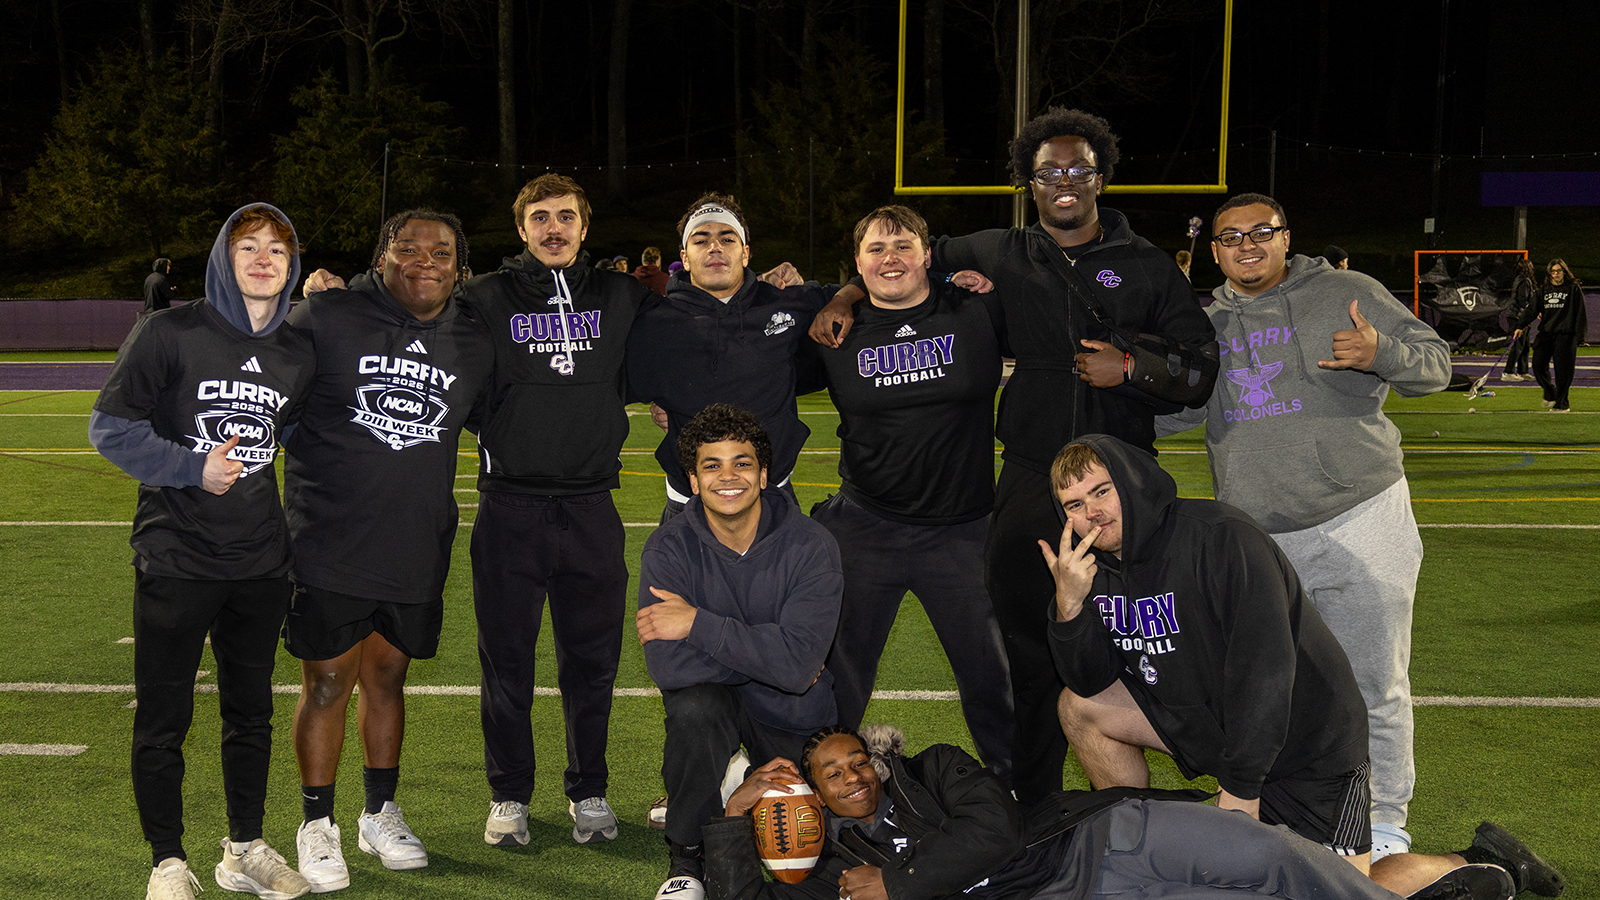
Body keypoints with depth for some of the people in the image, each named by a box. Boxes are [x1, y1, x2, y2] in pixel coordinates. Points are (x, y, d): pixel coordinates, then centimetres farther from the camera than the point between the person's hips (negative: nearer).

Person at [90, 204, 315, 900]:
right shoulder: (170, 333, -9)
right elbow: (110, 427, -8)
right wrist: (193, 467, -14)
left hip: (261, 562, 4)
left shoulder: (298, 354, 6)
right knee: (164, 717, 4)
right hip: (175, 557, -4)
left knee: (251, 712, 14)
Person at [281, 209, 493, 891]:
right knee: (327, 682, 4)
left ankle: (381, 813, 32)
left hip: (417, 551, 4)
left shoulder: (475, 345, 7)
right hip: (330, 547, -3)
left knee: (386, 678, 16)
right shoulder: (326, 319, -6)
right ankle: (317, 824, 19)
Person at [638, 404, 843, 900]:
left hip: (795, 714, 1)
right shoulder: (668, 549, -15)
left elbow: (799, 661, -28)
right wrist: (766, 656, -24)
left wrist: (699, 624, -28)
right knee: (693, 705, -35)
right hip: (712, 700, -1)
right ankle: (685, 855, -12)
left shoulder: (810, 545, -17)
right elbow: (668, 665, -26)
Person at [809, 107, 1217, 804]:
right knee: (1028, 655, 2)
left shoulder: (1148, 267, 7)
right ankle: (1033, 808, 12)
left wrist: (1131, 367, -9)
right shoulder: (1000, 256, 10)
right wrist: (850, 296, 10)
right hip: (1030, 483, 1)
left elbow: (1200, 372, 6)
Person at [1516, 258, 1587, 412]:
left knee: (1563, 370, -3)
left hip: (1565, 335, -4)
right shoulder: (1543, 291, 13)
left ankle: (1562, 404, 8)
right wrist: (1521, 326, -8)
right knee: (1538, 365, -2)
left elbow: (1580, 313, -1)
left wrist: (1579, 336, -8)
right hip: (1545, 334, 4)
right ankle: (1550, 394, 23)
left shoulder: (1573, 289, 1)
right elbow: (1532, 310, 6)